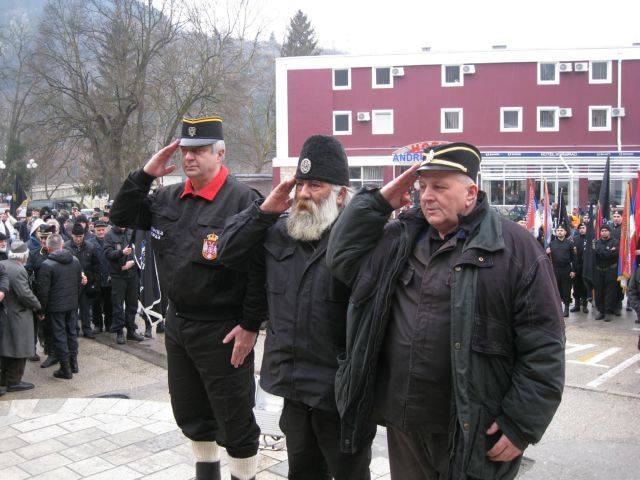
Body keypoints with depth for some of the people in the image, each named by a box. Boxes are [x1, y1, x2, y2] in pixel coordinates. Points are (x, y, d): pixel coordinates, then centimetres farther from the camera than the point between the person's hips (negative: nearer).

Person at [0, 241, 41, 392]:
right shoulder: (18, 270, -23)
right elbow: (24, 294, -25)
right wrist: (37, 305, -9)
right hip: (18, 315, -9)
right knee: (19, 350, 3)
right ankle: (14, 381, 11)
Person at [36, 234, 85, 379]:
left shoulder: (47, 265, -16)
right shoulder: (75, 261, 3)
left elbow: (43, 291, -14)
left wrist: (41, 309, -4)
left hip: (56, 307, -5)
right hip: (73, 304, 5)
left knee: (59, 335, 3)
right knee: (72, 332, 17)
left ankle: (65, 369, 7)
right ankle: (73, 363, 26)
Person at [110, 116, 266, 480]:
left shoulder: (242, 200, -16)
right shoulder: (169, 199, 7)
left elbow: (261, 268, -18)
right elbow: (122, 217, 13)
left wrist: (250, 325, -18)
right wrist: (145, 174, 0)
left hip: (222, 331, -7)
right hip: (177, 323, 8)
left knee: (235, 421, 5)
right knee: (191, 413, 22)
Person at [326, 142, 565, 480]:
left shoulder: (516, 247, -9)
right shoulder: (400, 239, 9)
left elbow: (543, 347, -10)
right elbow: (341, 258, 8)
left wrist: (521, 425, -12)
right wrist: (379, 201, 0)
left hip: (474, 432, -5)